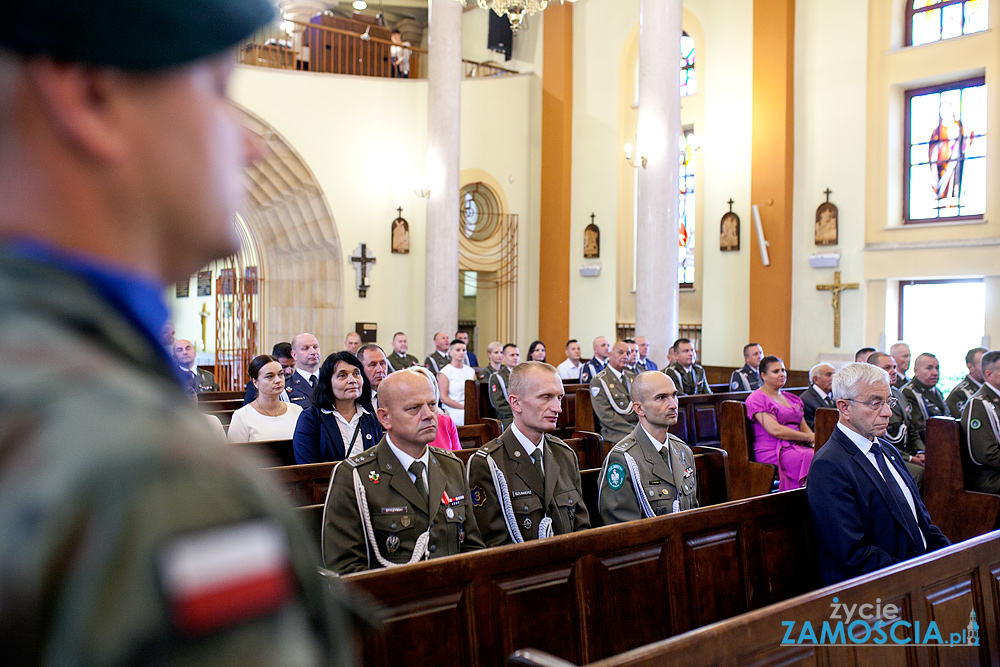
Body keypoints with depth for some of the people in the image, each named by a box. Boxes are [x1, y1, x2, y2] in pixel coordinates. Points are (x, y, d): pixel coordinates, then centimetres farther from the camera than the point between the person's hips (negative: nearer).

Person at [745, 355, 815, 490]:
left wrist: (815, 441, -2)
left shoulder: (792, 398, 24)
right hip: (772, 452, -7)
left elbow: (804, 427, 22)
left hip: (795, 447, 7)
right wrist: (808, 437, -7)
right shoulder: (757, 399, -3)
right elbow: (775, 430, -12)